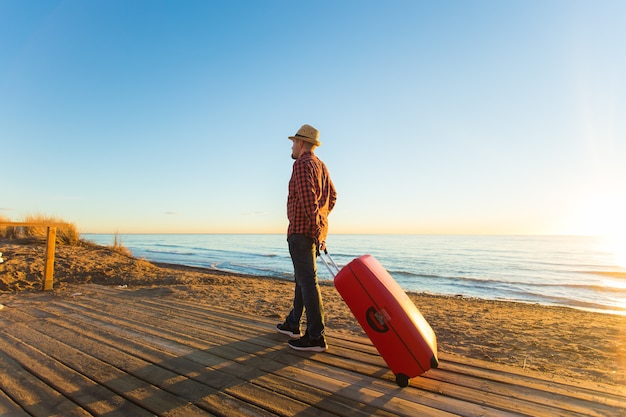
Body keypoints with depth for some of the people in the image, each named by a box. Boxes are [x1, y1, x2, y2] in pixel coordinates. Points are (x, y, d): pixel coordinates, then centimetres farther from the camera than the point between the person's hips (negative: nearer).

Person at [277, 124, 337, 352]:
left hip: (301, 230, -10)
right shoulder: (321, 165, 17)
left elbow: (308, 200, -21)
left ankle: (316, 337, -2)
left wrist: (316, 231, -21)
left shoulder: (302, 164, -12)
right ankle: (293, 324, 30)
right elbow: (332, 195, 22)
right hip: (315, 230, 10)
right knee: (302, 278, 17)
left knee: (307, 281, -7)